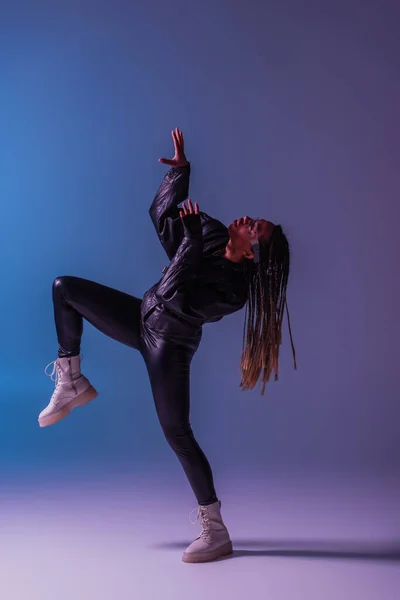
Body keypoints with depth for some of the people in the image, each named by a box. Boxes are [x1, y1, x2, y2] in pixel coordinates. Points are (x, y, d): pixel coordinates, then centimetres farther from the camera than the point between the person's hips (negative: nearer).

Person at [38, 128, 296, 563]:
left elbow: (178, 296, -36)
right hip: (143, 318, 8)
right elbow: (163, 213, 8)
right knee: (64, 288, 5)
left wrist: (190, 241, -32)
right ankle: (71, 385, 11)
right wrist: (180, 168, -2)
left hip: (168, 345, -8)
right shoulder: (211, 233, -5)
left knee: (177, 434, -9)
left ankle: (216, 534, 4)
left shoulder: (233, 290, -26)